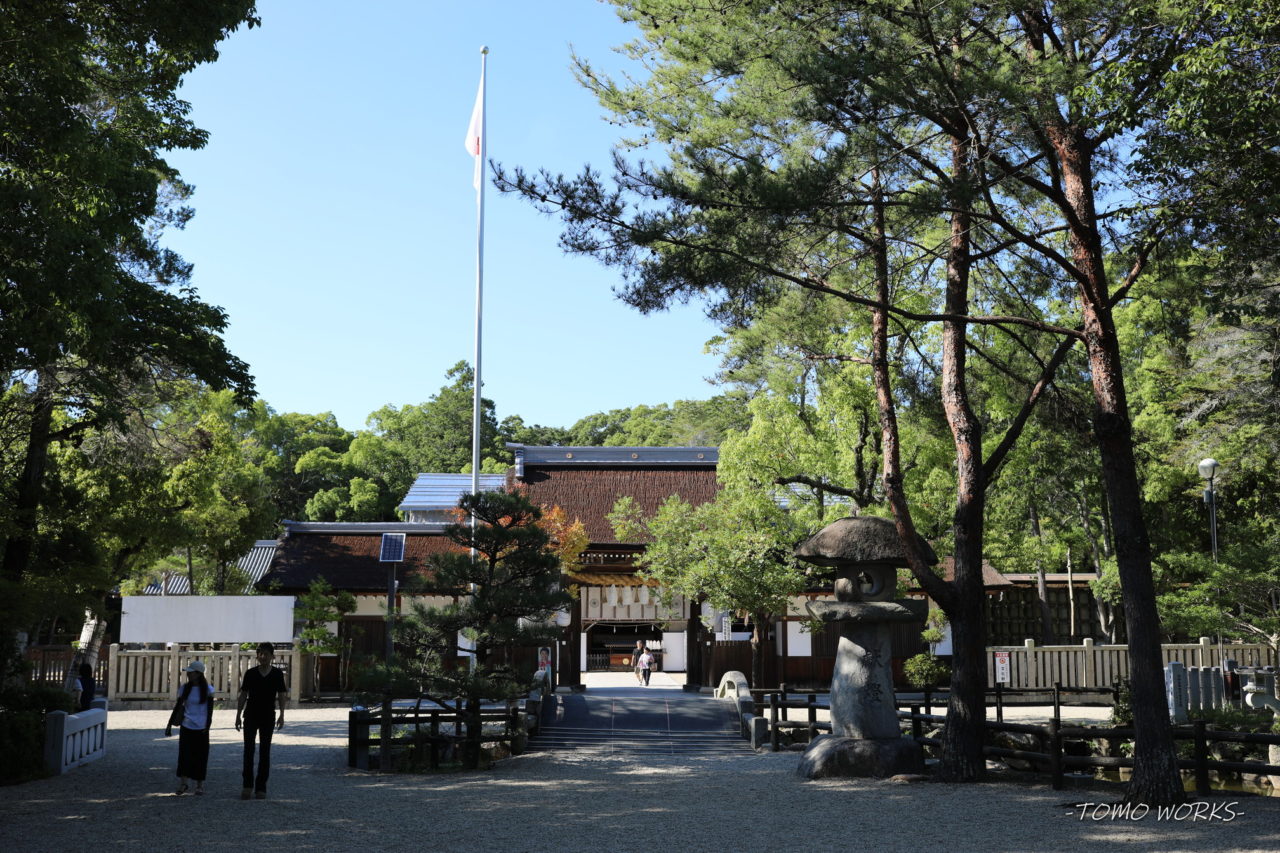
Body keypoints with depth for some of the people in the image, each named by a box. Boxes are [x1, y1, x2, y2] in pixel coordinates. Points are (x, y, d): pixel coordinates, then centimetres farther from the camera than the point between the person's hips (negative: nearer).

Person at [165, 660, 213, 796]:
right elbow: (177, 707, 9)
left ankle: (200, 784, 15)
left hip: (201, 728, -2)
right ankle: (183, 784, 1)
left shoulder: (207, 689, -4)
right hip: (186, 727, 2)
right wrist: (169, 724, 7)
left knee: (200, 756, 5)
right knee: (184, 754, -5)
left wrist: (207, 727, -6)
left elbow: (210, 710, -1)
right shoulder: (185, 688, 3)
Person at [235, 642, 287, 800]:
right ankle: (247, 785, 4)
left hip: (268, 717, 0)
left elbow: (281, 696, 4)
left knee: (265, 752, 4)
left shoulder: (277, 674, 0)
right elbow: (243, 695, 4)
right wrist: (238, 715, 2)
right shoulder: (250, 673, 0)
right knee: (249, 750, -5)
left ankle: (261, 787, 10)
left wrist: (281, 715, -4)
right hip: (250, 716, 0)